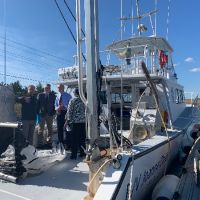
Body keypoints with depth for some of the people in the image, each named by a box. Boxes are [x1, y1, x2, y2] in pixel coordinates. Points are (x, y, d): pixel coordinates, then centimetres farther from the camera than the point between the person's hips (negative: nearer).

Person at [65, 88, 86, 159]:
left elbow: (69, 111, -7)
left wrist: (67, 121, 0)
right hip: (83, 121, 4)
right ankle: (82, 152, 18)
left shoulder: (72, 100, -5)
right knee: (82, 138, 11)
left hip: (75, 121, -4)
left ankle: (74, 154, 4)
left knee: (74, 139, 0)